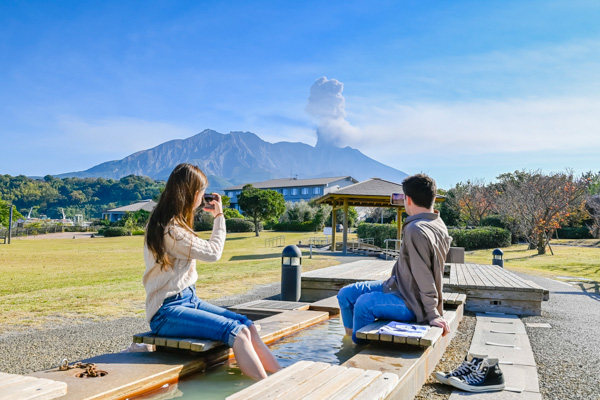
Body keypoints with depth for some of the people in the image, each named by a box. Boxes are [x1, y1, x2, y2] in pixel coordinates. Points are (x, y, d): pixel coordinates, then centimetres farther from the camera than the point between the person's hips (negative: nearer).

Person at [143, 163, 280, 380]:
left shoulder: (172, 223, 11)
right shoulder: (169, 231, -18)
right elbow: (213, 252, -8)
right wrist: (219, 216, 5)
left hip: (188, 299, 9)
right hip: (167, 312, -9)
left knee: (247, 325, -9)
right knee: (237, 332, -24)